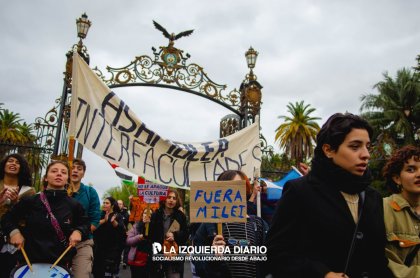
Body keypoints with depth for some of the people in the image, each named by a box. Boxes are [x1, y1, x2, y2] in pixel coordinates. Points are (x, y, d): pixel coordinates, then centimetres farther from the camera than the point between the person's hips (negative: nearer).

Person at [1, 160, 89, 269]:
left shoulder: (74, 205, -4)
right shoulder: (29, 201, -4)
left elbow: (85, 224, 11)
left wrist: (78, 231, -8)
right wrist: (14, 231, -6)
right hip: (30, 260, 0)